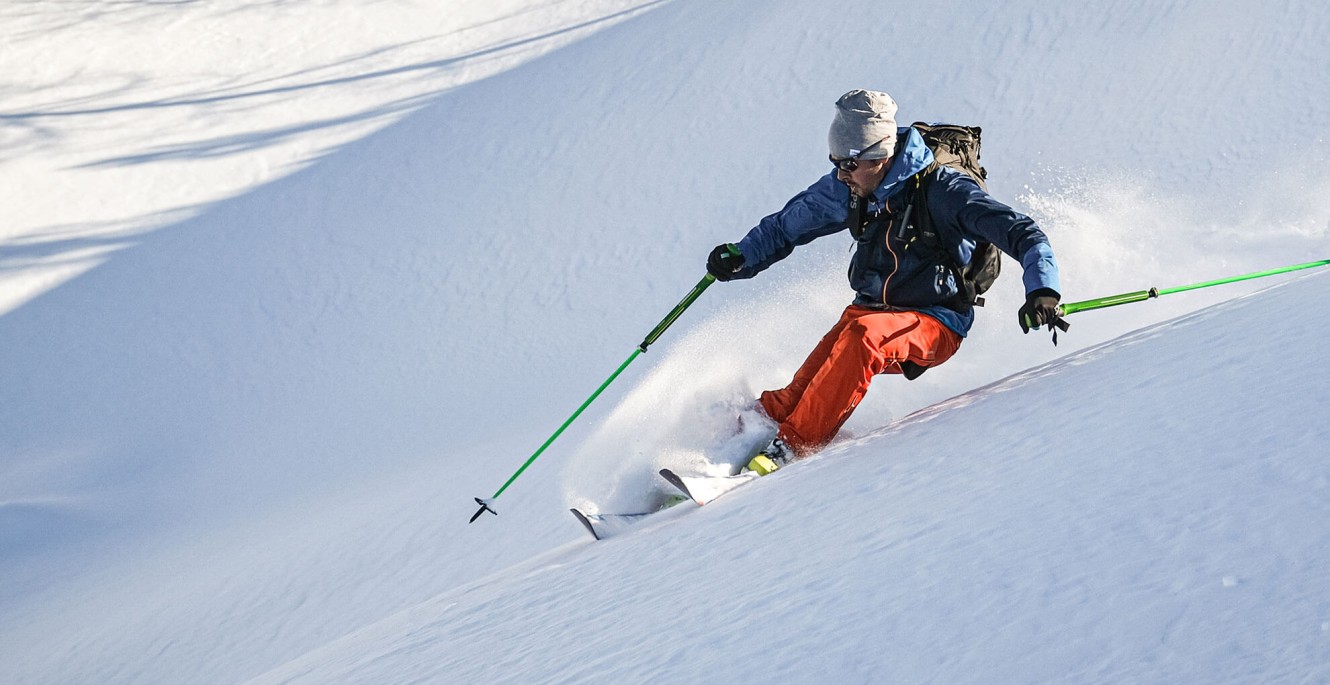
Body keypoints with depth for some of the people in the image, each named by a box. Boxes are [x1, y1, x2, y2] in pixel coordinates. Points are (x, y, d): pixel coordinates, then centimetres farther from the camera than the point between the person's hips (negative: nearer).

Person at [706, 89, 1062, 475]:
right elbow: (788, 225, 16)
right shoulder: (845, 190, -1)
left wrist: (1042, 288, -42)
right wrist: (742, 256, 2)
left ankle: (792, 445, -29)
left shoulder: (941, 191, -19)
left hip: (935, 326, -6)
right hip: (871, 313, 6)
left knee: (863, 334, -35)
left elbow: (1020, 232, -25)